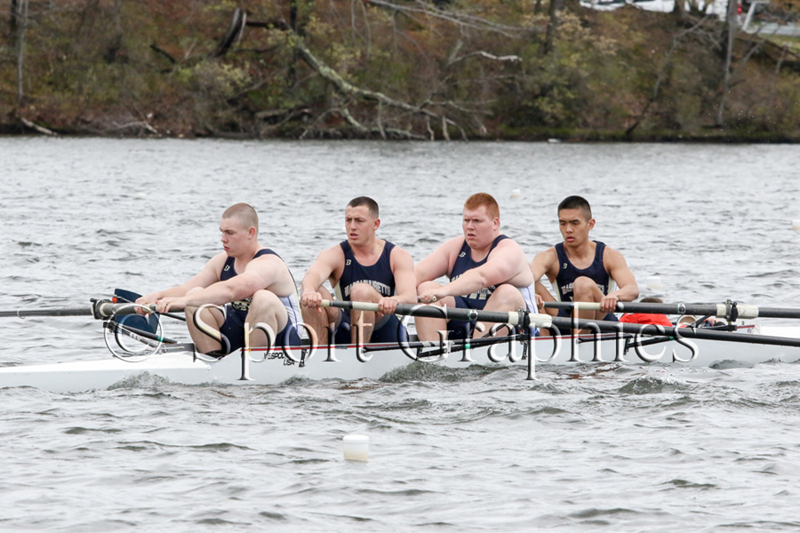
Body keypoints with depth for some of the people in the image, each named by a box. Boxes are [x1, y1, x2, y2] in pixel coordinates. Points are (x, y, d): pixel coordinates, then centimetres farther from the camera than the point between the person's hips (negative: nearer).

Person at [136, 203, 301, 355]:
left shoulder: (268, 264, -21)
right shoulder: (222, 261, 6)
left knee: (263, 298, -37)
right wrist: (158, 296, -23)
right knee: (195, 294, -9)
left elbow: (229, 290, -39)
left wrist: (184, 300, -48)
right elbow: (187, 289, -2)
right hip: (237, 335, 7)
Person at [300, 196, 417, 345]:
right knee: (316, 295, -25)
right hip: (345, 335, 2)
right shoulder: (335, 255, 3)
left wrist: (394, 301, -43)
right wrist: (308, 291, -48)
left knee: (361, 291, -29)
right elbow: (312, 275, -21)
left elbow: (411, 298, -16)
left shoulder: (397, 256, 2)